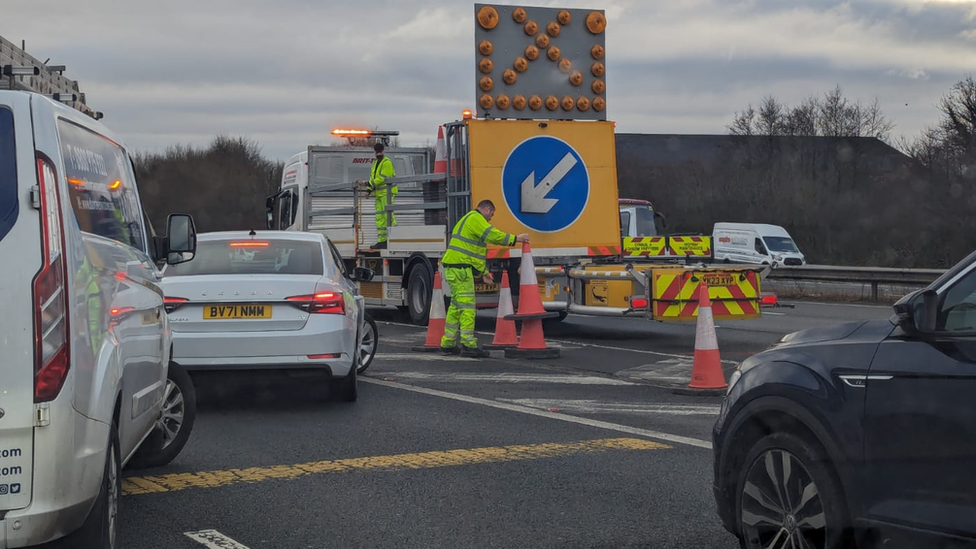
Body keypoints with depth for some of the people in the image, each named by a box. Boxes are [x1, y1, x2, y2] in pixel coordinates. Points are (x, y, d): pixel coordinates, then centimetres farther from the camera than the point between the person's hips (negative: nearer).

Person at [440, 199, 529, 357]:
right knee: (467, 306, -11)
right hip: (460, 268, -11)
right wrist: (515, 239, -10)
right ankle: (468, 345, -13)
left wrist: (483, 272, 28)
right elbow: (493, 235, -19)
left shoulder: (468, 219, 27)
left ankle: (448, 343, 19)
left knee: (456, 306, 15)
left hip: (454, 268, 11)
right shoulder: (475, 219, -7)